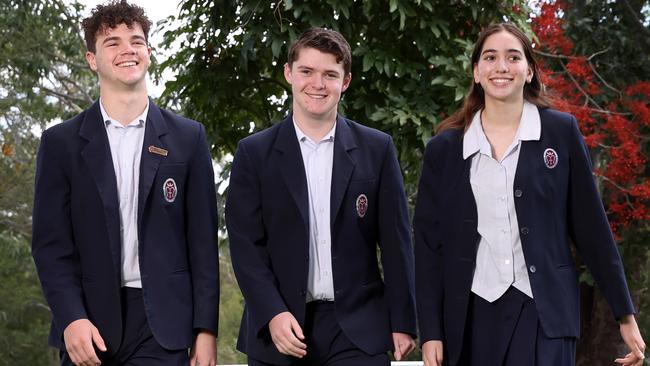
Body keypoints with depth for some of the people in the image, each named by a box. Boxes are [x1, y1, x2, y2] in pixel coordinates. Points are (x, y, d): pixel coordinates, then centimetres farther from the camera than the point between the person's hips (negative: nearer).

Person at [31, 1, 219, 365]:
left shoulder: (188, 138, 7)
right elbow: (51, 243, 2)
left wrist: (206, 329, 0)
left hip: (160, 322, 0)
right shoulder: (62, 142, 6)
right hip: (87, 322, 0)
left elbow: (203, 241, 6)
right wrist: (72, 318, -11)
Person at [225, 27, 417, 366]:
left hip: (357, 329, 0)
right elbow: (246, 243, -1)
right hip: (279, 327, 0)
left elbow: (395, 241, 6)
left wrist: (402, 323, 2)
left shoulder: (377, 149, 6)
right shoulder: (255, 153, 4)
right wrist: (273, 314, -13)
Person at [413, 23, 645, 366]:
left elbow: (591, 227, 4)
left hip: (542, 312, -1)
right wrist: (430, 332, -1)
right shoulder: (444, 148, 5)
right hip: (472, 316, 2)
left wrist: (624, 314, 3)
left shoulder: (561, 132, 2)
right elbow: (428, 242, 5)